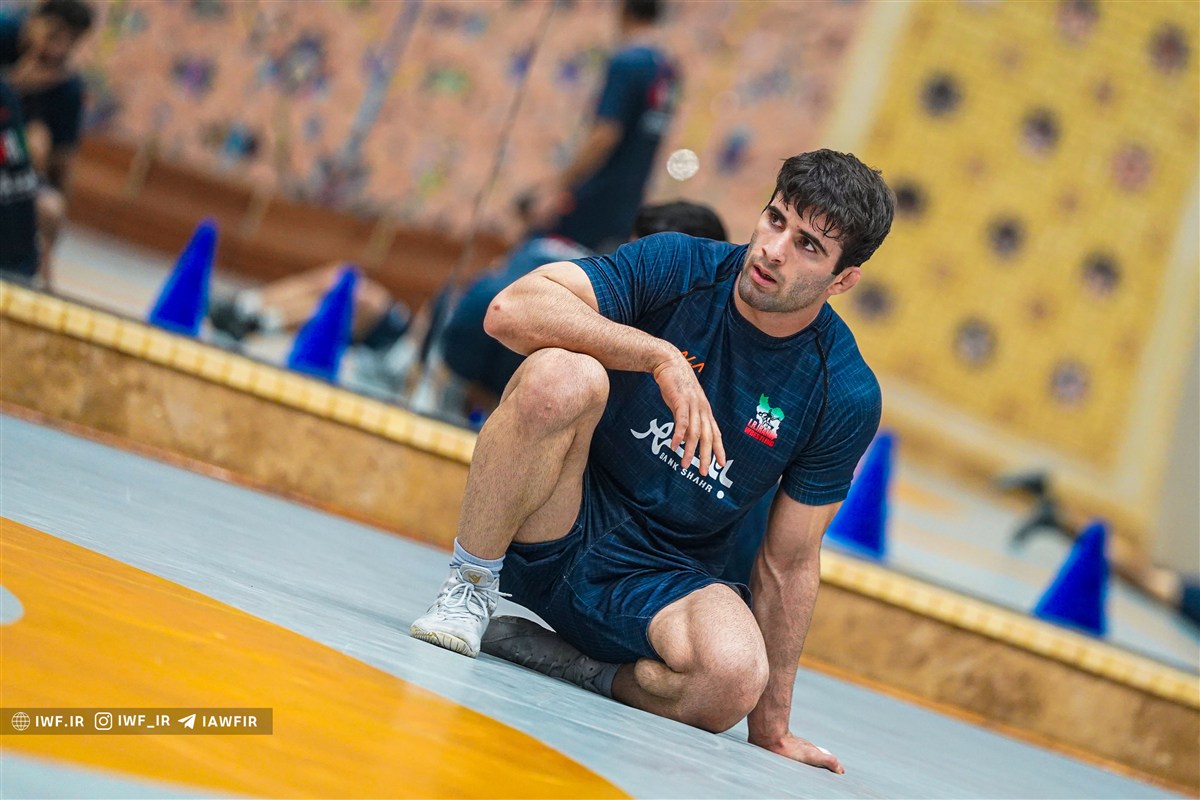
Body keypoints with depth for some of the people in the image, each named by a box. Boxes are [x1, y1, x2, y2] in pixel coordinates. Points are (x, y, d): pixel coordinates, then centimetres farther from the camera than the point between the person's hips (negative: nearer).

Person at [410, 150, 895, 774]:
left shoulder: (847, 395, -7)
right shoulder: (674, 267, -9)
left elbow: (789, 563, 0)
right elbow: (511, 309, -23)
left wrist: (771, 729, 2)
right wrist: (661, 356, -31)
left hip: (666, 582, 1)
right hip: (555, 535, -1)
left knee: (735, 677, -34)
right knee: (561, 376, -31)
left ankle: (560, 662, -6)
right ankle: (467, 590, -13)